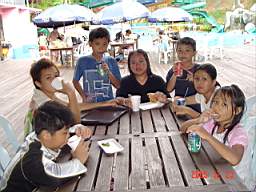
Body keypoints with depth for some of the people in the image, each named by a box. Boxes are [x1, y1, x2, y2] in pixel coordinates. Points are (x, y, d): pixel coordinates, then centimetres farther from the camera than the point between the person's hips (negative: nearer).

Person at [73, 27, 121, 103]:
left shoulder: (111, 61, 2)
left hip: (108, 102, 1)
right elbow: (75, 81, 9)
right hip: (90, 104, -1)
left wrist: (108, 72, -11)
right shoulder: (82, 61, -1)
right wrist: (84, 97, -2)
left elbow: (118, 85, 3)